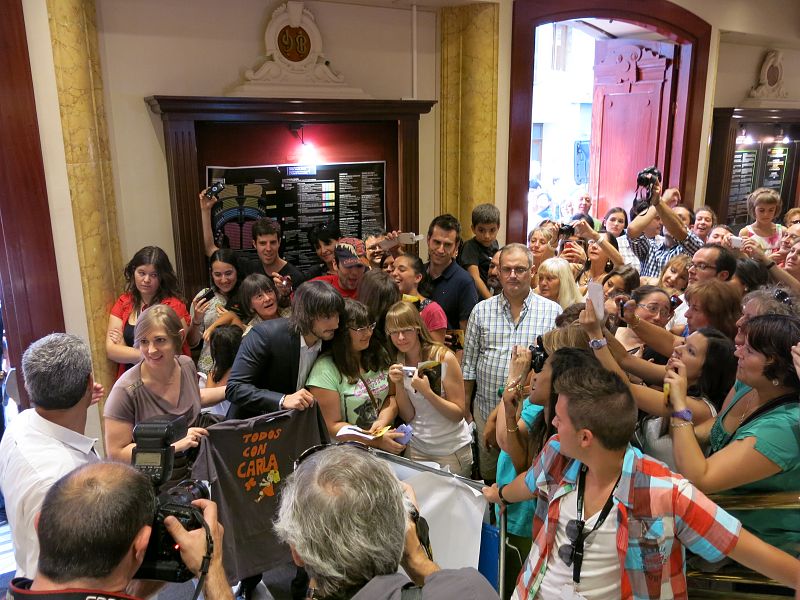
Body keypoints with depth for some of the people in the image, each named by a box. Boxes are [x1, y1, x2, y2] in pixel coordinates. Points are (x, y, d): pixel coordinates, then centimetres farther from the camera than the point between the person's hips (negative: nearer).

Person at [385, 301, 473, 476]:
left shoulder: (444, 357, -18)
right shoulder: (397, 362, -4)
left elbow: (458, 414, -15)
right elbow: (407, 417, -4)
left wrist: (427, 392, -28)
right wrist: (399, 385, -19)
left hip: (452, 448, -3)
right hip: (416, 447, 3)